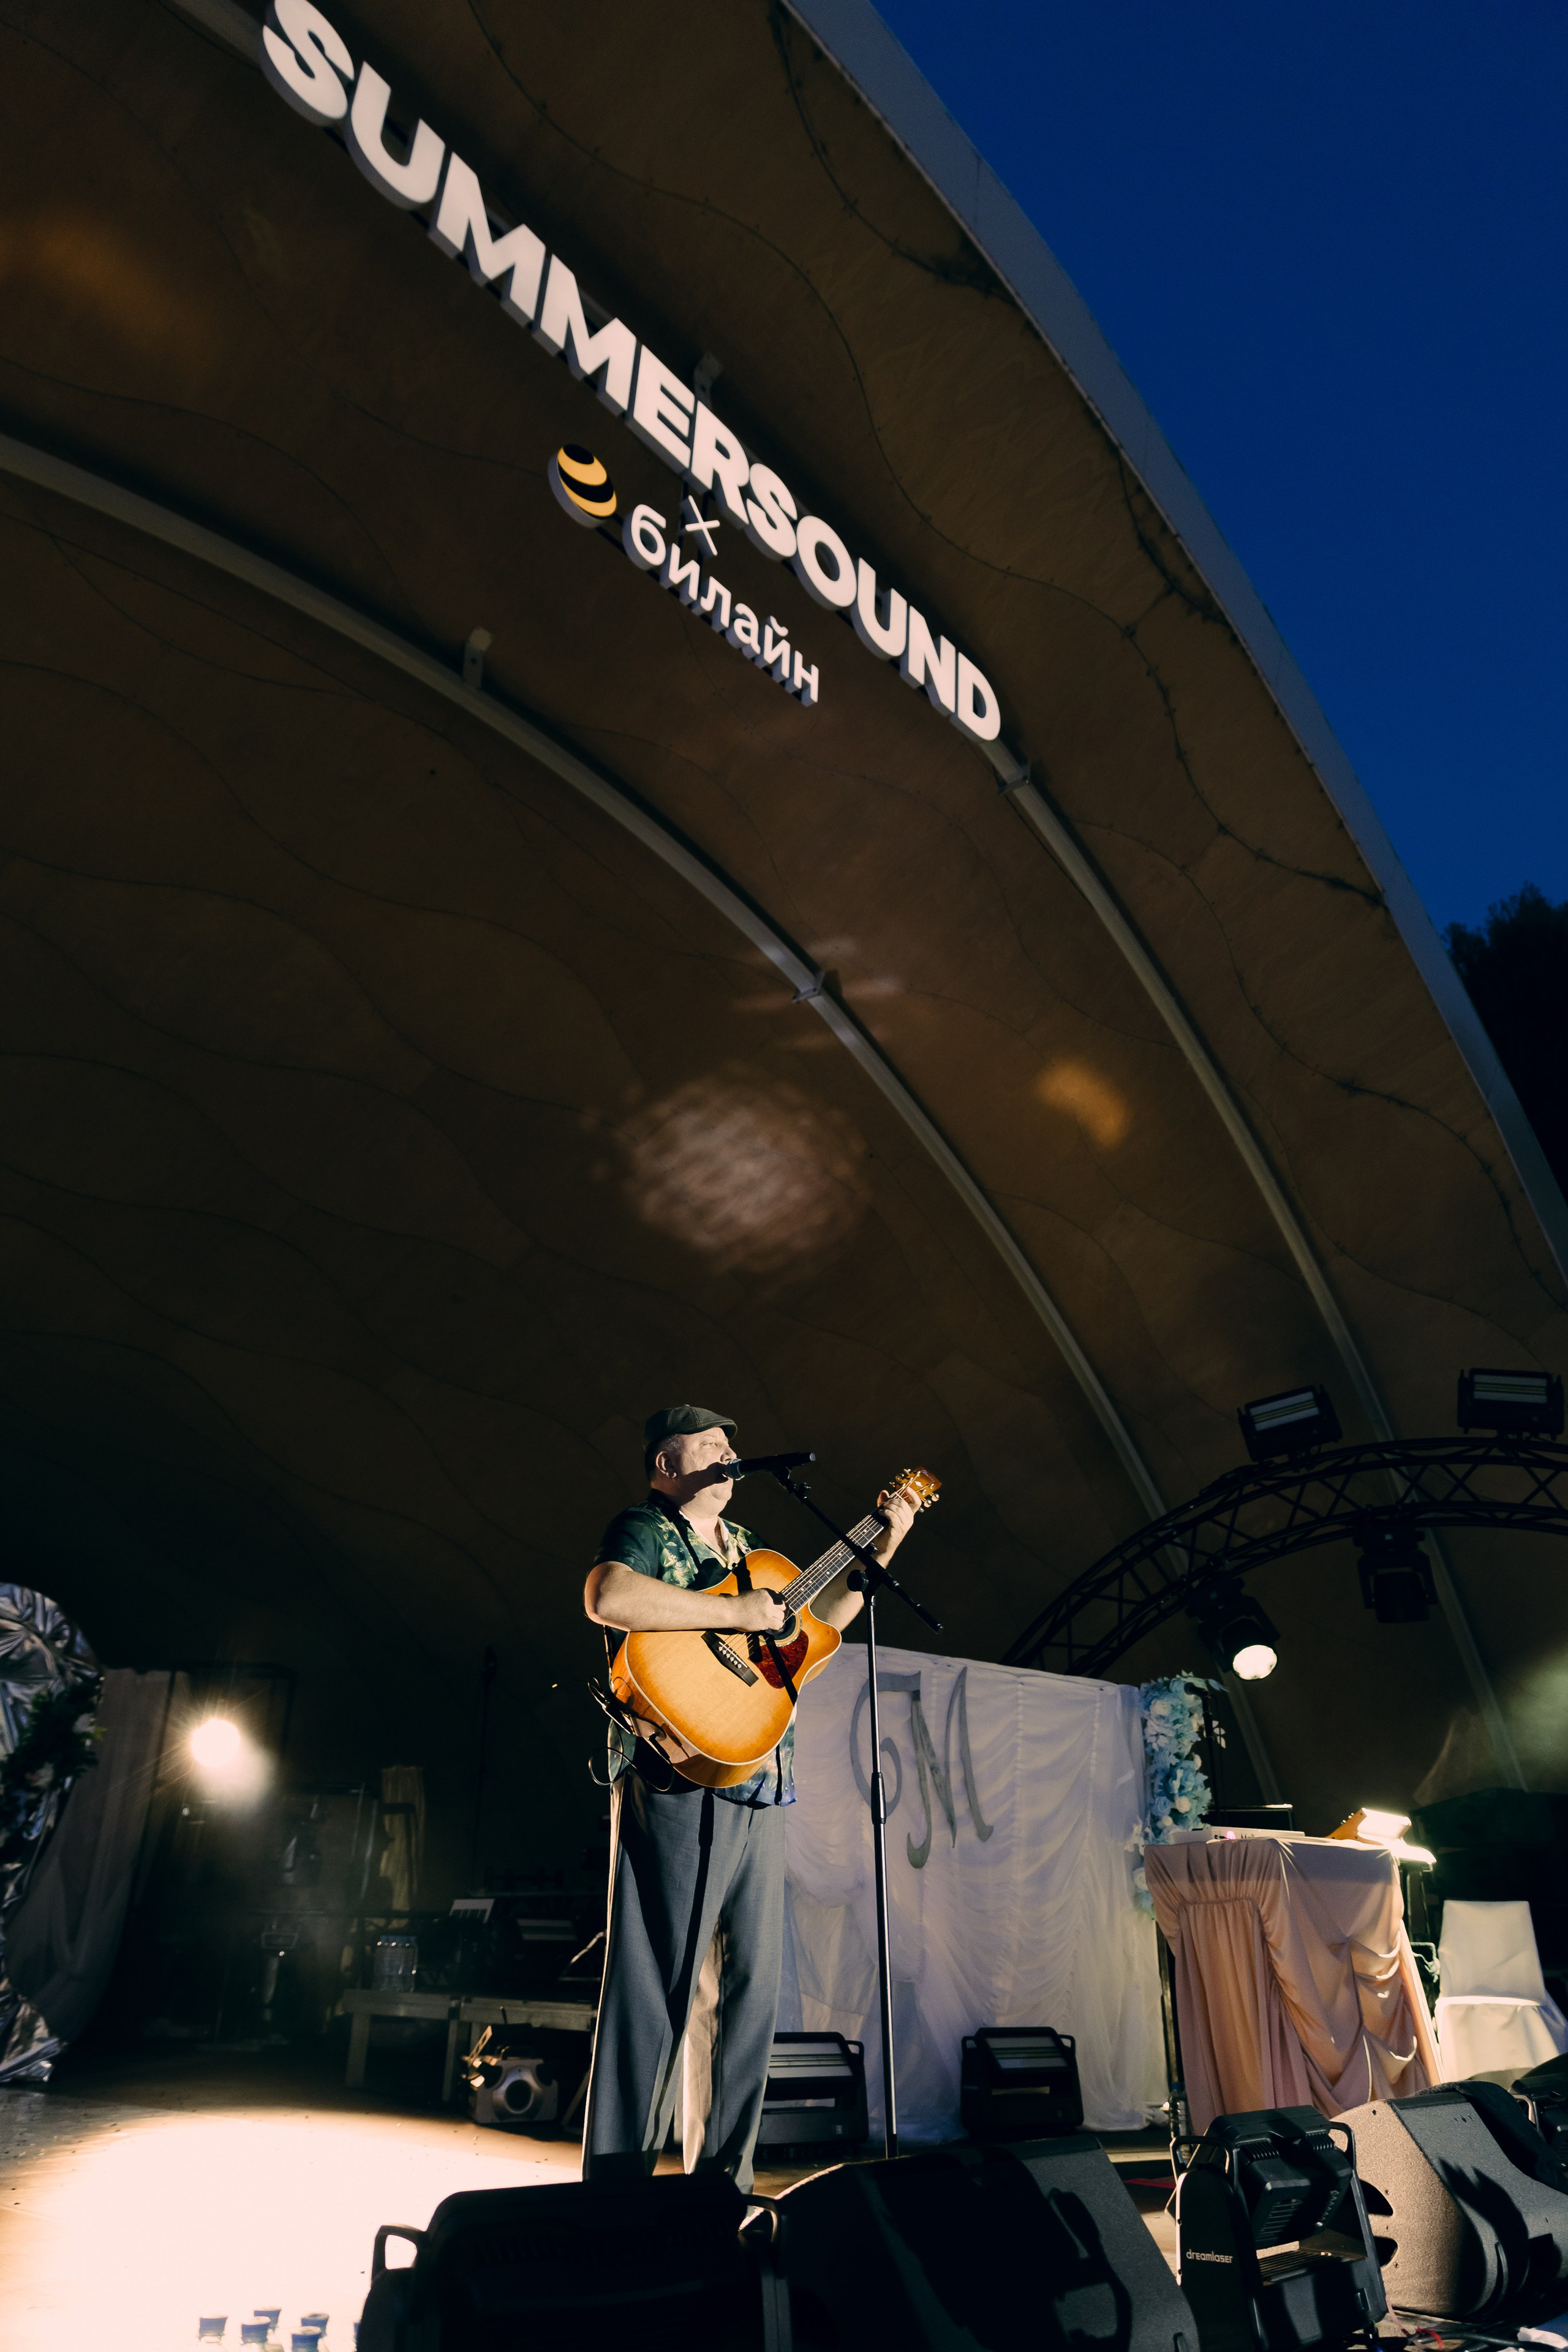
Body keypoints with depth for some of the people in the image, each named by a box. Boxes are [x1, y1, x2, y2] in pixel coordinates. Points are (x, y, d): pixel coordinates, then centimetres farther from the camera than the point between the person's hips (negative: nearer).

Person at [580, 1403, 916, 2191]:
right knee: (658, 1983, -5)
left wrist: (881, 1550, 19)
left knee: (746, 1983, 12)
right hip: (678, 1777, -8)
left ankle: (720, 2178, 24)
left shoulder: (743, 1546, 21)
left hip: (758, 1786, 8)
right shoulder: (643, 1528, -5)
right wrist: (735, 1612, -22)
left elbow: (816, 1618, 27)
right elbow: (607, 1598, -27)